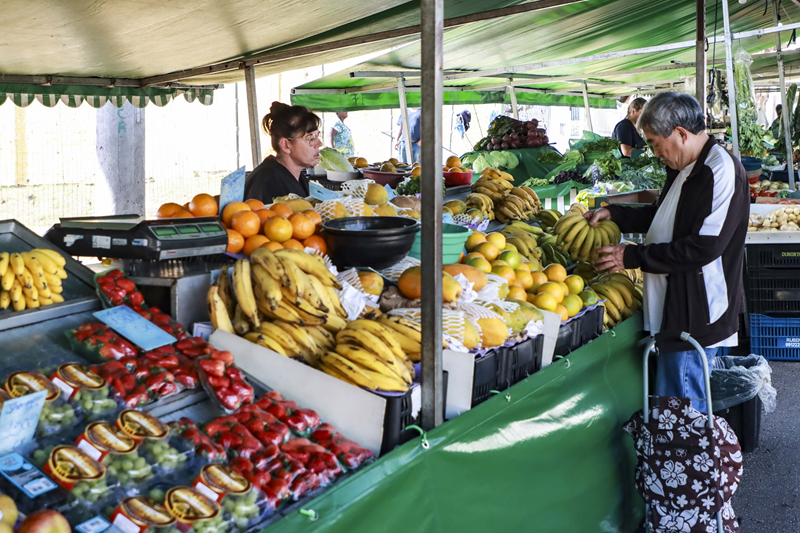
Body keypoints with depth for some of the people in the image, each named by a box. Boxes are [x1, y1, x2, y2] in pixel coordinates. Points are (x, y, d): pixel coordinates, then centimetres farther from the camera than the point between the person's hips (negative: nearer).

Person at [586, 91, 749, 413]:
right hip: (675, 306, 10)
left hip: (697, 316, -10)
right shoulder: (685, 168, 13)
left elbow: (704, 247, -25)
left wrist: (633, 257, -19)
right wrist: (614, 215, 13)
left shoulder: (722, 172, -19)